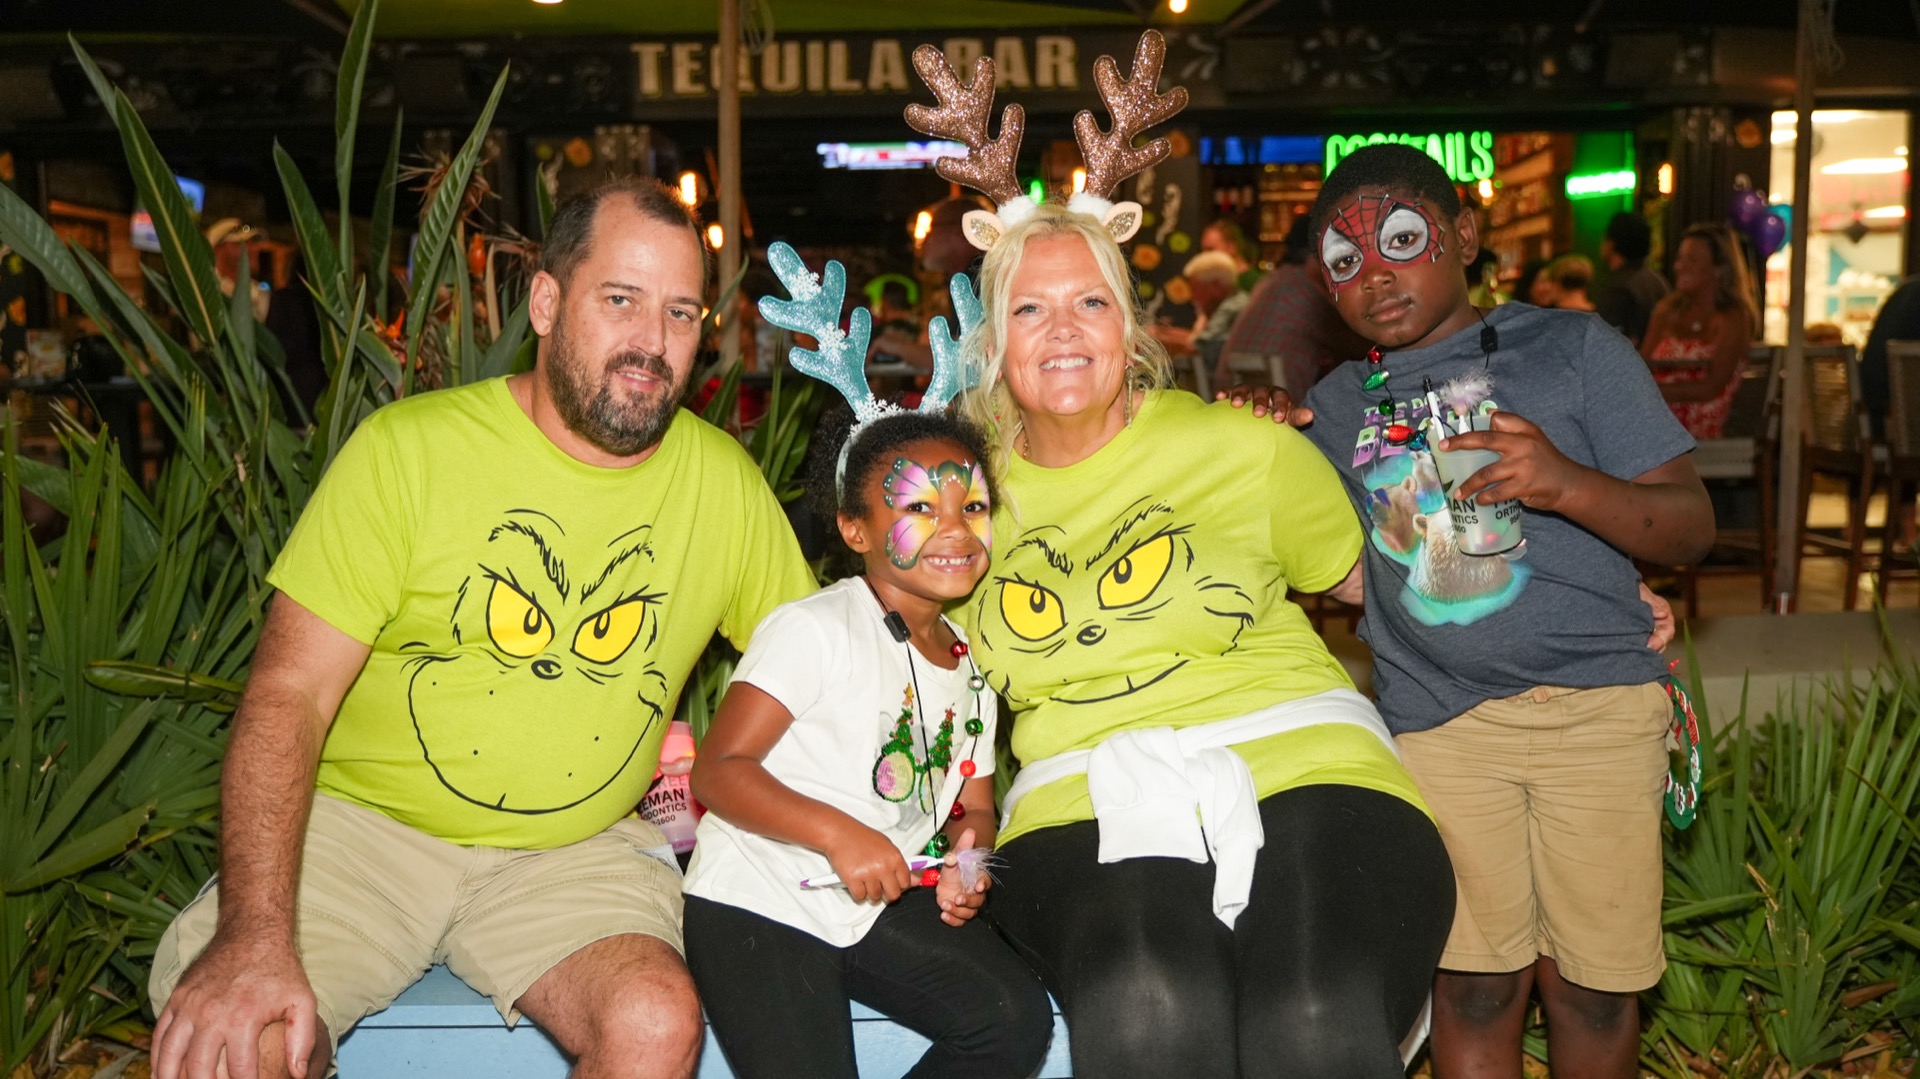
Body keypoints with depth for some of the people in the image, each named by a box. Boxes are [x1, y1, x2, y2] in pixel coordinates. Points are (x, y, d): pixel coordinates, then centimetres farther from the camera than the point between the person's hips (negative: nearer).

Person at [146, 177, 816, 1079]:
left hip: (573, 851, 2)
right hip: (364, 822, -1)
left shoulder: (724, 482, -1)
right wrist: (255, 934, -25)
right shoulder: (408, 448, -9)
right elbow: (286, 699, -12)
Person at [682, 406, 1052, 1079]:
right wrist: (837, 833, -31)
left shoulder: (970, 664, 9)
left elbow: (973, 804, 16)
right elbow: (717, 770, -20)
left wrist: (965, 859, -8)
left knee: (1017, 1019, -10)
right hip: (757, 906, -6)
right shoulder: (816, 629, -15)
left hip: (881, 904, 6)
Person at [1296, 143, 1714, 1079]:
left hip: (1595, 705, -2)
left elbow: (1691, 528, -1)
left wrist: (1567, 482, -20)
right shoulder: (1336, 407, 13)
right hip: (1437, 723, 2)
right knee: (1473, 984, 4)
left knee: (1589, 984, 5)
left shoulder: (1573, 348, 2)